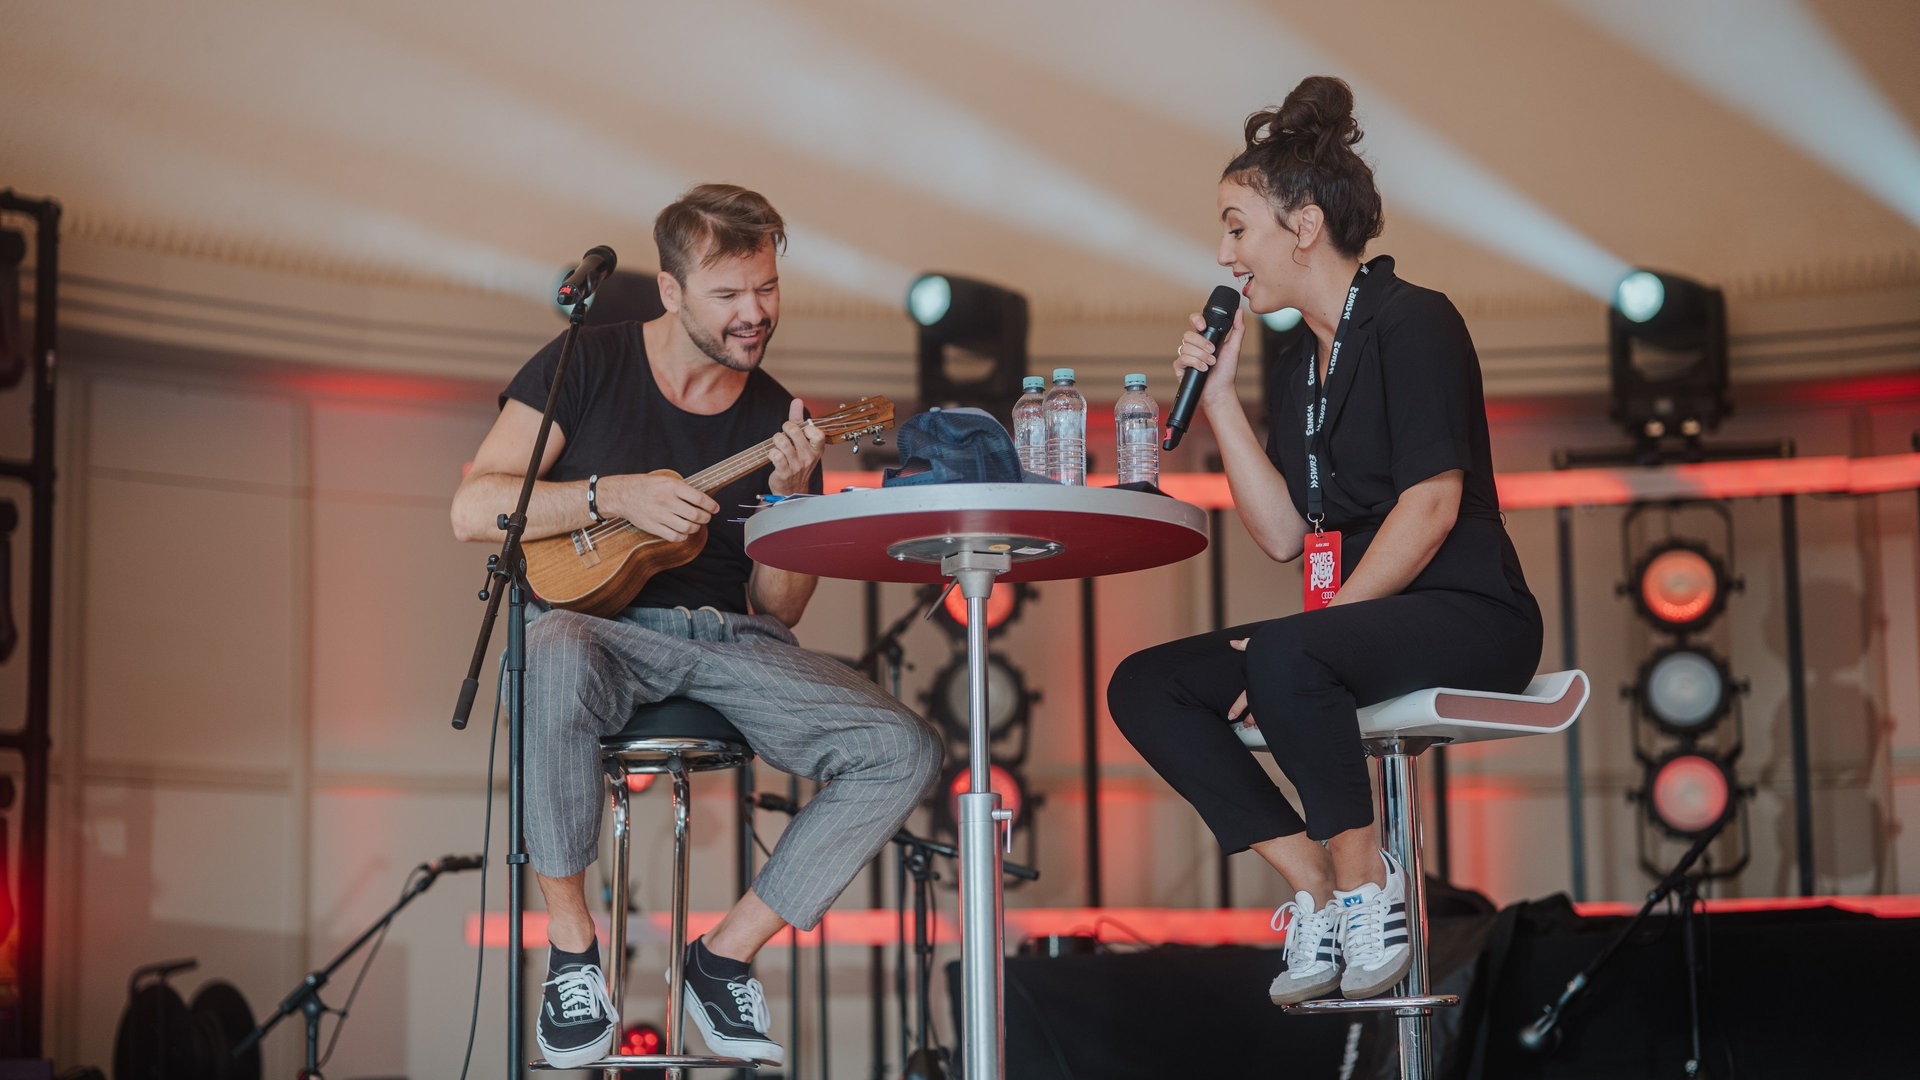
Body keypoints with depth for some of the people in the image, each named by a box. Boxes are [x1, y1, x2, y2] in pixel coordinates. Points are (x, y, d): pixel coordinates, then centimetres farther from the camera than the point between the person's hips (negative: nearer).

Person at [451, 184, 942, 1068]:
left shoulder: (778, 421, 11)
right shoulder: (591, 364, 1)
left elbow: (779, 610, 8)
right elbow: (474, 511, -6)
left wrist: (793, 496, -9)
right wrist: (615, 496, -17)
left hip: (732, 641, 4)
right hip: (606, 628, -4)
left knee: (905, 751, -18)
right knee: (555, 656, -42)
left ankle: (725, 957, -5)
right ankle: (570, 951, -22)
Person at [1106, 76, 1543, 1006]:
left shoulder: (1412, 322, -7)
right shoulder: (1294, 364, 17)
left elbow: (1432, 503, -16)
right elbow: (1284, 535, 10)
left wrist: (1326, 615, -20)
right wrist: (1219, 399, 7)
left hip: (1465, 615, -9)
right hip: (1360, 617, 9)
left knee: (1283, 658, -37)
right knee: (1141, 685, -7)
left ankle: (1363, 884, -19)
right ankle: (1315, 892, -10)